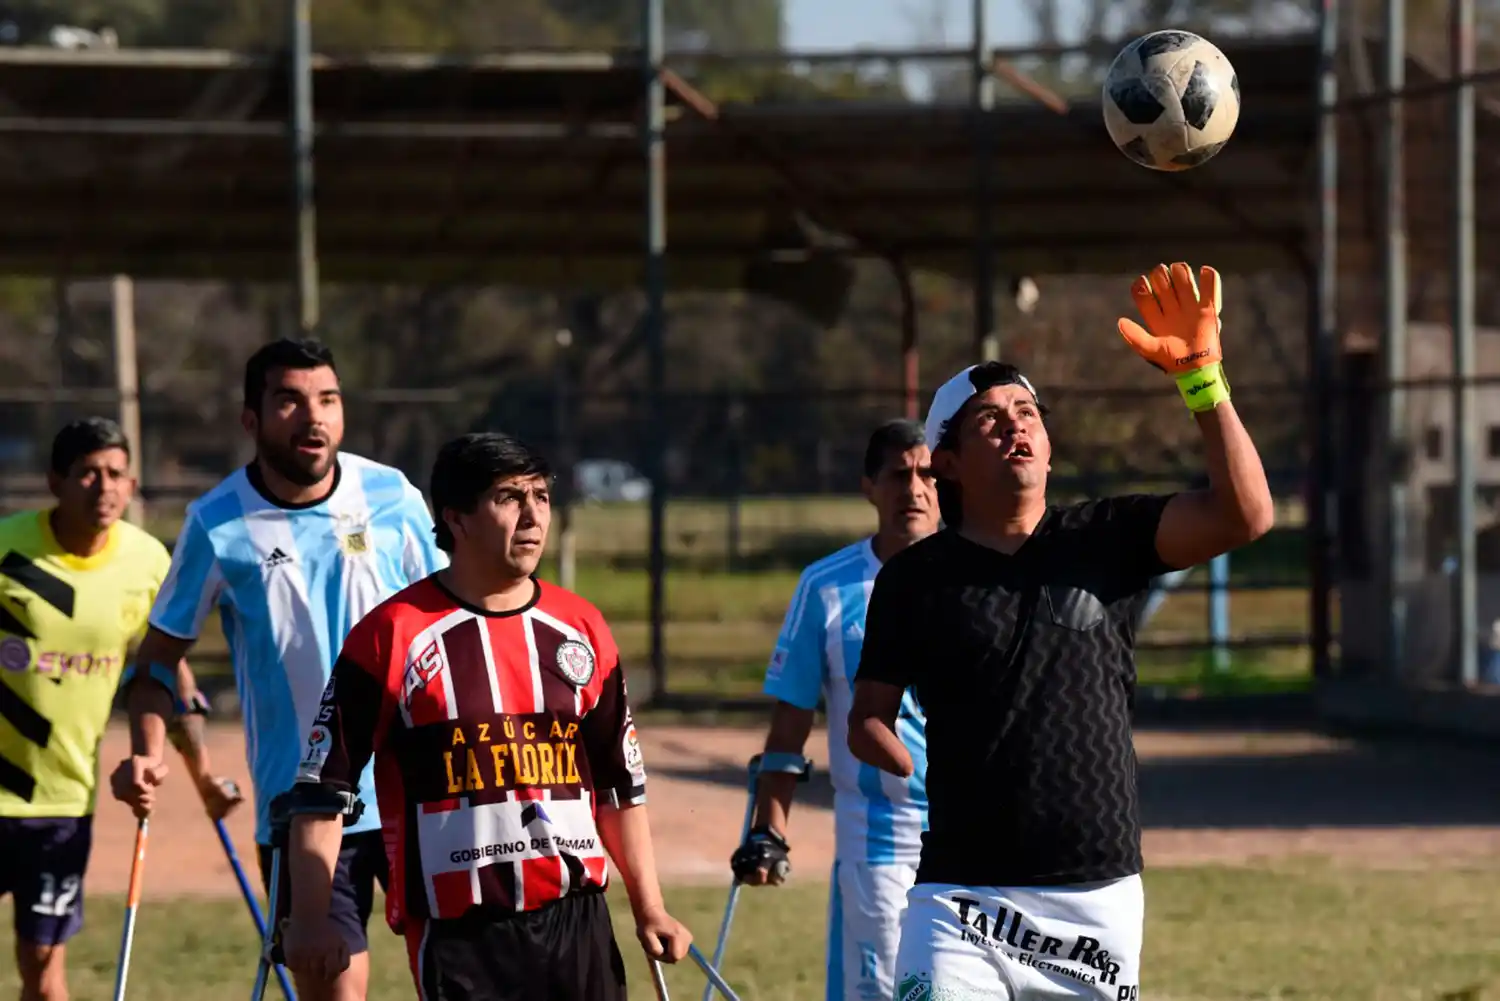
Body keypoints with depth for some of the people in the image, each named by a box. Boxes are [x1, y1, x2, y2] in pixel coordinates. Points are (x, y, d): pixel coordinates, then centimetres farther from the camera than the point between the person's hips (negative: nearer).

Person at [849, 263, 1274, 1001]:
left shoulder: (1108, 541, 6)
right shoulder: (917, 577, 4)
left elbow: (1244, 514, -8)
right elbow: (868, 722, 12)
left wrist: (1199, 377, -16)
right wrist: (936, 781, -3)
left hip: (1098, 894, 2)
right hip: (962, 899, -2)